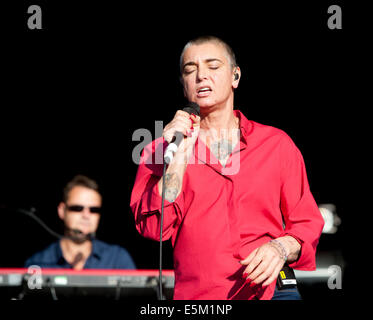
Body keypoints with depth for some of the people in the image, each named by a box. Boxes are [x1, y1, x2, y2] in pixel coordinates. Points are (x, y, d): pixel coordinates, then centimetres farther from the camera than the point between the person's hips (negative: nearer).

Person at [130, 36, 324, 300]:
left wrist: (282, 248, -6)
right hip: (196, 294, -1)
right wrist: (178, 158, -7)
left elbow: (307, 223, 15)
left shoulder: (276, 144, 14)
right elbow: (154, 228, -1)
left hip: (270, 289, 1)